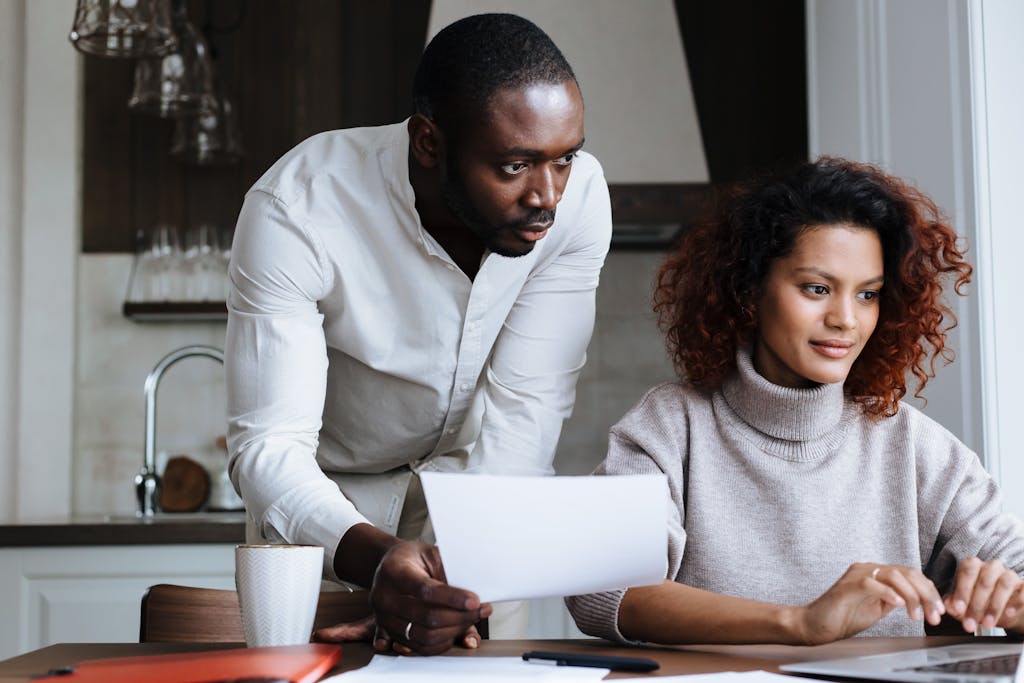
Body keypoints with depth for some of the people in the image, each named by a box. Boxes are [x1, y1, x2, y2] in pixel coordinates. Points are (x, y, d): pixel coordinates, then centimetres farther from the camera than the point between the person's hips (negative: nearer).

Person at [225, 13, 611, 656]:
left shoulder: (579, 195, -25)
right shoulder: (294, 210, -32)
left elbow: (522, 413, -24)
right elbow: (269, 446, -32)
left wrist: (465, 572, -38)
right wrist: (376, 558, -51)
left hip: (477, 474, 2)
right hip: (331, 489, -1)